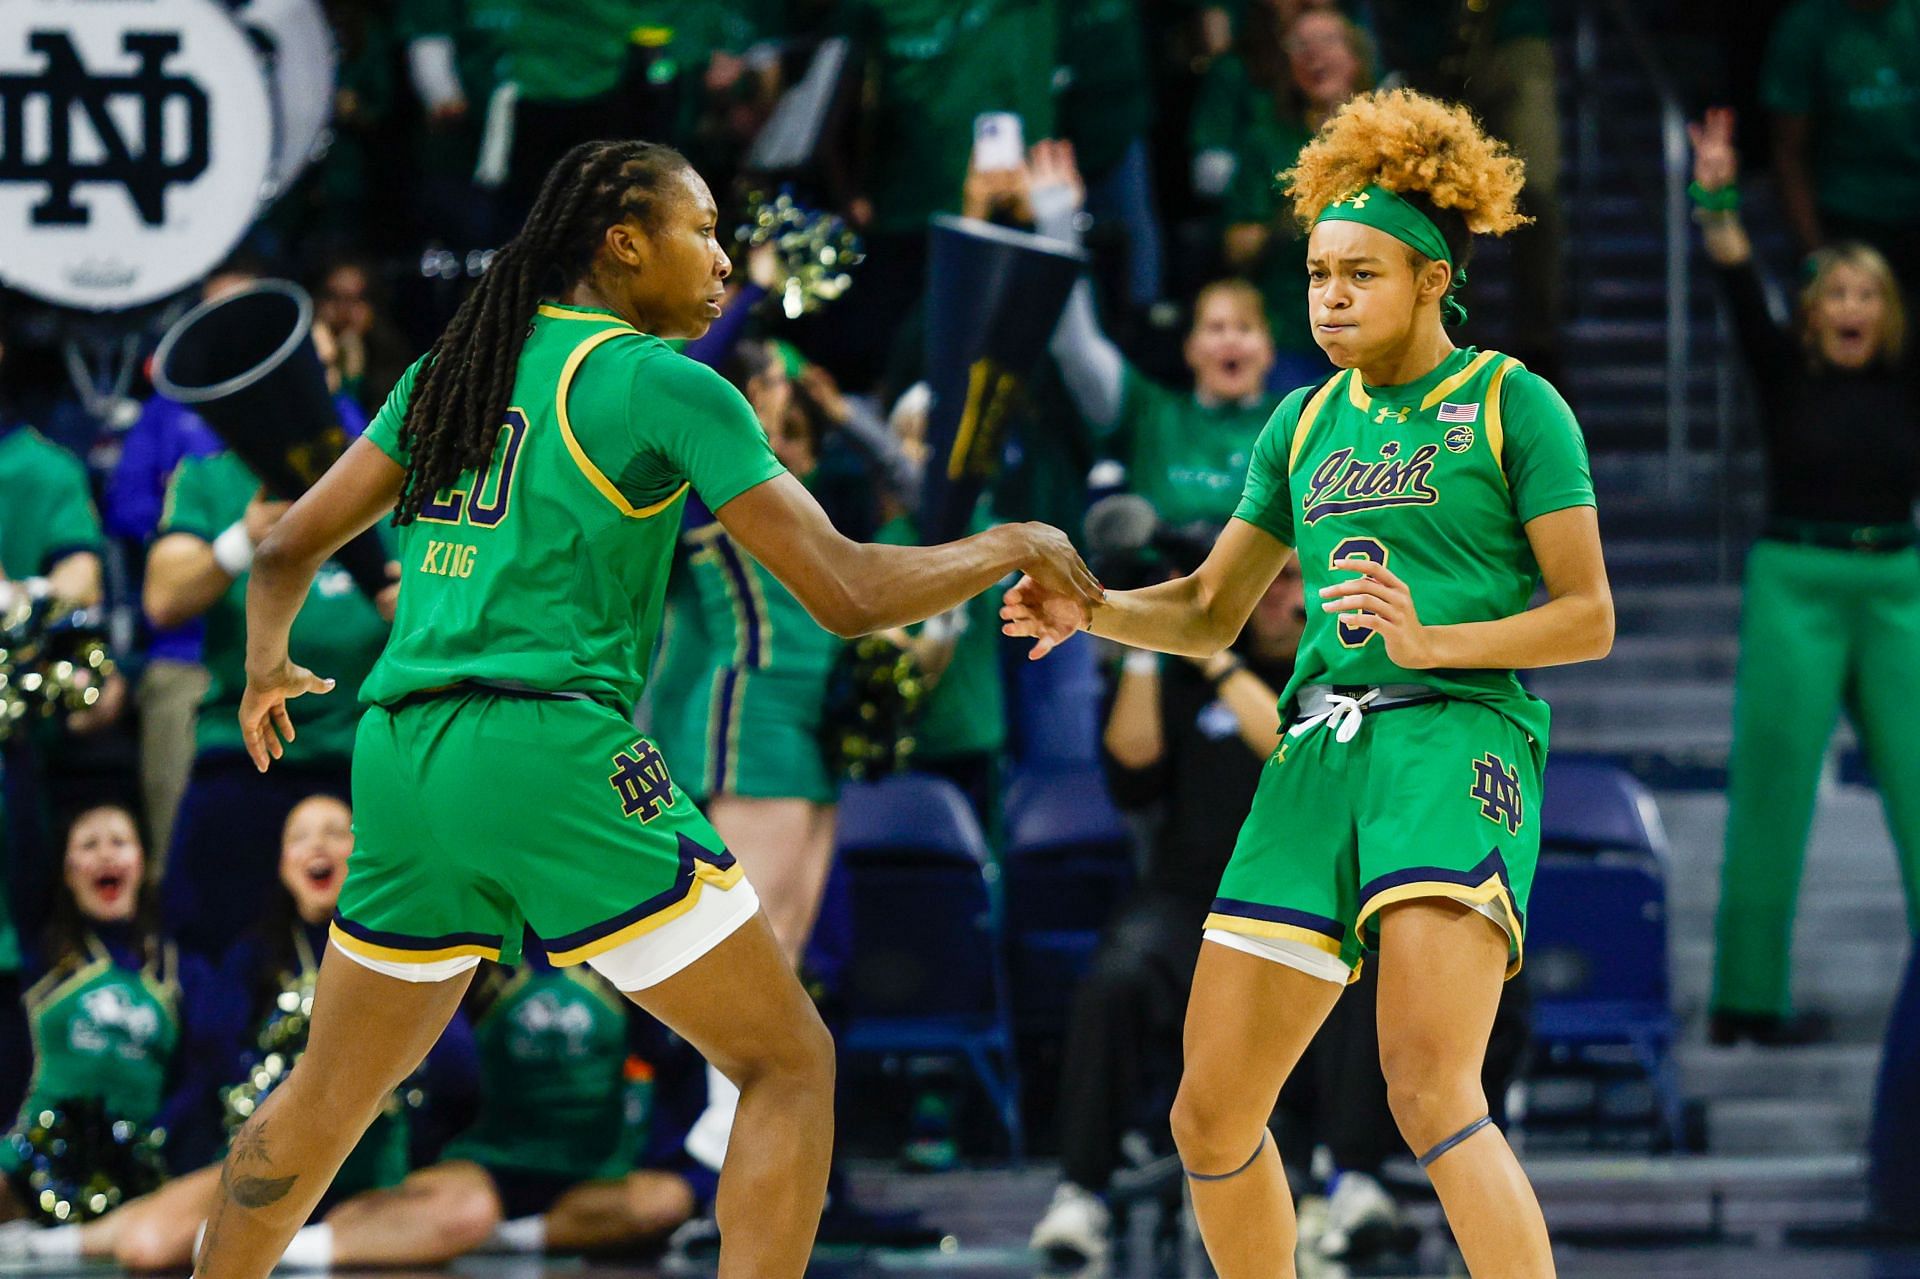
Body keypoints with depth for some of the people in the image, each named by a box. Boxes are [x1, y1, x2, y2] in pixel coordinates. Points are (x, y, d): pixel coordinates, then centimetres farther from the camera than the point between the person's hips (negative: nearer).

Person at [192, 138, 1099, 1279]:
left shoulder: (451, 369, 16)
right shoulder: (663, 383, -3)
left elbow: (290, 549, 20)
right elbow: (846, 593, -8)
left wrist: (267, 668, 41)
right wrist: (1010, 548, 8)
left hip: (402, 761, 7)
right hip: (556, 759, -7)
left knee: (329, 1098, 22)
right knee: (789, 1065, 1)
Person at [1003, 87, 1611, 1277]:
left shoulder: (1513, 406, 1)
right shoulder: (1306, 423, 18)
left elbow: (1590, 619, -2)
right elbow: (1209, 613, 23)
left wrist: (1432, 642, -16)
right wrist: (1087, 609, 3)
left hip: (1458, 744, -7)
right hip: (1319, 762, 7)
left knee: (1429, 1088, -27)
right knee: (1211, 1118, 4)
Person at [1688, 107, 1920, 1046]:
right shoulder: (1786, 372, 0)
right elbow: (1742, 294, -13)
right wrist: (1717, 201, -27)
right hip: (1796, 586, -3)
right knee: (1773, 793, -1)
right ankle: (1749, 999, 2)